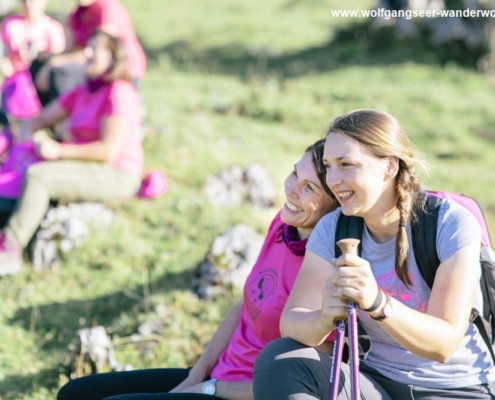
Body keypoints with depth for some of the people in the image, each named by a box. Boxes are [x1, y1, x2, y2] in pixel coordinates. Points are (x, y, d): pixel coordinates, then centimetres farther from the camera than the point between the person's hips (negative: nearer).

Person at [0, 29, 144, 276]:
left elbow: (109, 150, -21)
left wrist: (59, 151, -20)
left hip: (116, 176, -9)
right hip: (86, 169, 9)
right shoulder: (81, 93, 13)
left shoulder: (119, 93, -14)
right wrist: (26, 140, -2)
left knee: (37, 175, -27)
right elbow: (42, 119, 20)